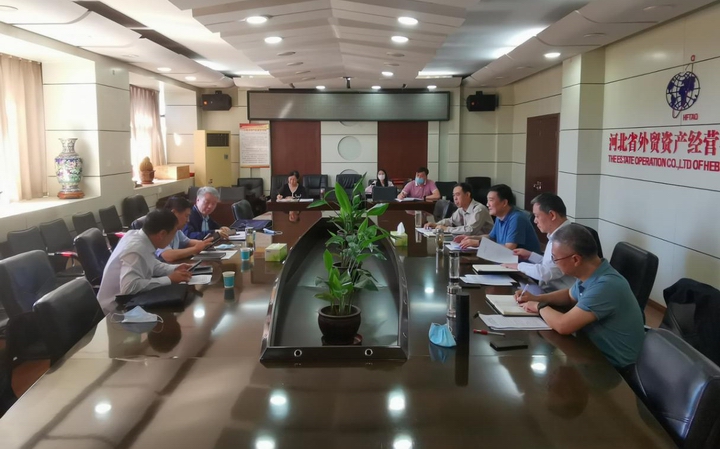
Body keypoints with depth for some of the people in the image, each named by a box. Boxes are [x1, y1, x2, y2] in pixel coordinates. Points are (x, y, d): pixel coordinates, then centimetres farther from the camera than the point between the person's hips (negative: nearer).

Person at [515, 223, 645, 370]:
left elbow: (563, 325, -33)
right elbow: (570, 296, 19)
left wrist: (539, 307, -13)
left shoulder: (606, 285, -32)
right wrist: (537, 298, 3)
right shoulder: (589, 274, -4)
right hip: (595, 347, 7)